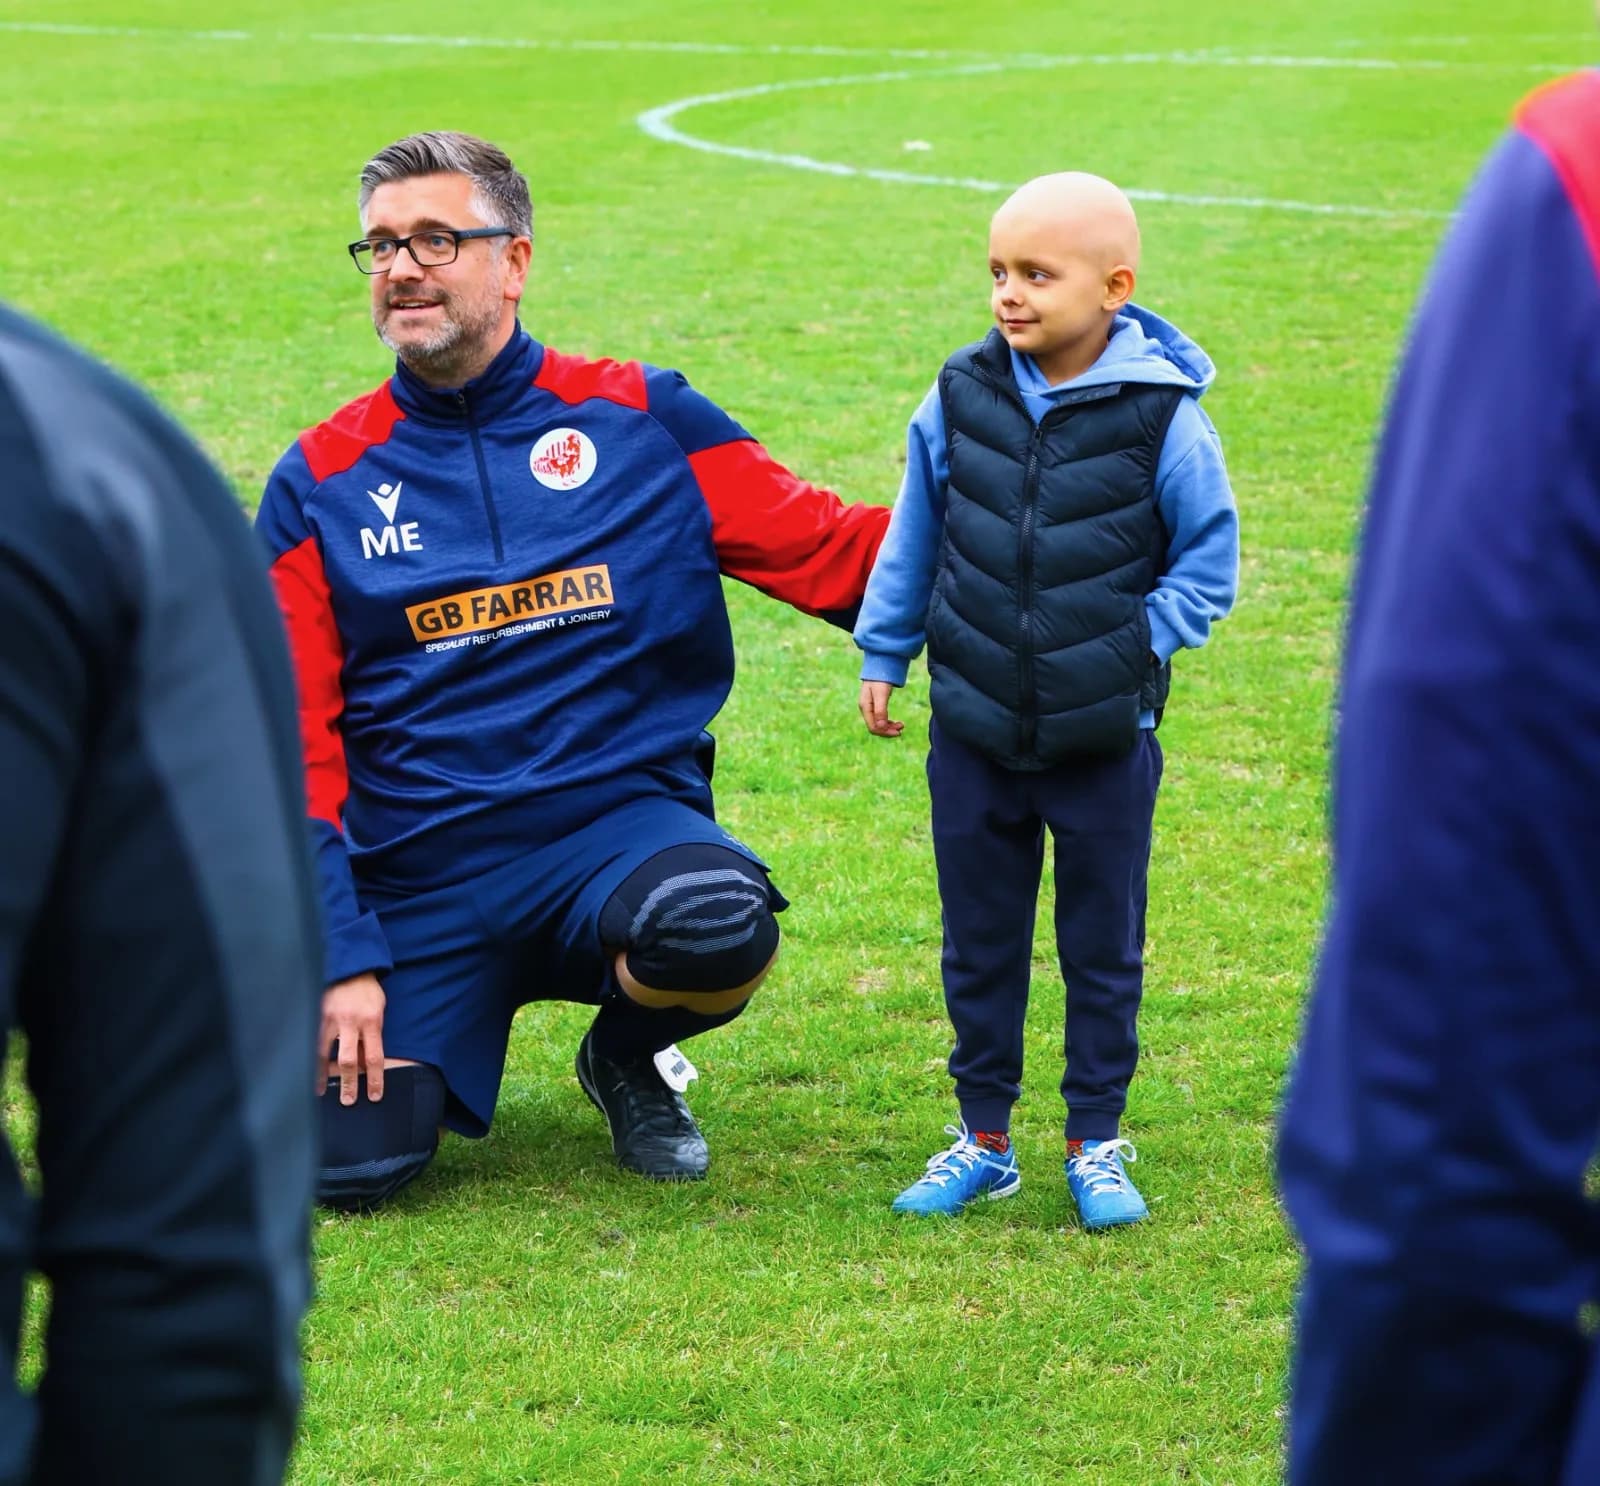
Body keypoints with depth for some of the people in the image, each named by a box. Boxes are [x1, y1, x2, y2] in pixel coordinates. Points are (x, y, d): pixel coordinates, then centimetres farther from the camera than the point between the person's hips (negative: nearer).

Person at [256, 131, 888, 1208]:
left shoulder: (641, 420, 3)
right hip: (417, 872, 1)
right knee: (352, 1166, -17)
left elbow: (841, 553, 2)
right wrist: (342, 955, -7)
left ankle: (630, 1055, 3)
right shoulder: (323, 480, 4)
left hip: (619, 818, -1)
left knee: (719, 927, -35)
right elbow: (293, 737, 2)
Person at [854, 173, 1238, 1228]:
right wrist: (882, 654, 13)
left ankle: (1097, 1143, 23)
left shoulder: (1161, 415, -12)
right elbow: (914, 534, 10)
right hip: (975, 731, 3)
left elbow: (1209, 559, -2)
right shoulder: (963, 397, -3)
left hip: (1105, 738, -3)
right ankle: (984, 1139, 25)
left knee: (1103, 951, 10)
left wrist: (1138, 644, -10)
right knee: (980, 946, 13)